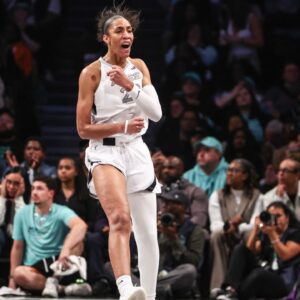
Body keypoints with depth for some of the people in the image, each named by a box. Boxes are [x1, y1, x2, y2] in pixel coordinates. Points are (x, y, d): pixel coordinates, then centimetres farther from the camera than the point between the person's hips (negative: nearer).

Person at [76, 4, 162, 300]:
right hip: (105, 152, -6)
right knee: (120, 218, -31)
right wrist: (123, 127, -17)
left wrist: (129, 85, -15)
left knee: (148, 234, 5)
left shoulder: (138, 67, 9)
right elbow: (83, 129, -6)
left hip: (137, 152, 6)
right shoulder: (92, 73, -5)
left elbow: (156, 113, -2)